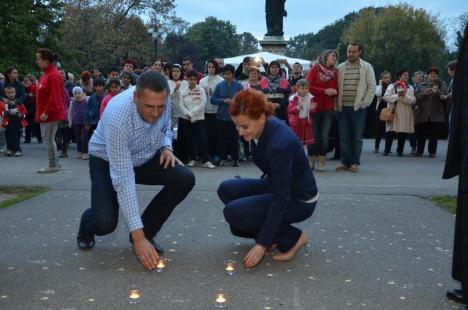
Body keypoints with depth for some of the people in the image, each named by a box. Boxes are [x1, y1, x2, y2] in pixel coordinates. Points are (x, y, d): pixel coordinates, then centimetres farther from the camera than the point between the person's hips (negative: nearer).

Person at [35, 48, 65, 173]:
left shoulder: (53, 76, -18)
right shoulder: (46, 74, 13)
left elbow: (54, 98, -22)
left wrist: (46, 112, -21)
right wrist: (43, 112, 18)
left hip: (51, 114, -10)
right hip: (47, 113, 10)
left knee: (49, 138, -3)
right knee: (47, 137, 15)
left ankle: (53, 165, 5)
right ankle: (55, 162, 24)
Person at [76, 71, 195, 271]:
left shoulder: (162, 102, -21)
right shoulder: (117, 117, -38)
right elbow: (123, 179, -40)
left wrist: (166, 147, -17)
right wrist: (138, 237, -41)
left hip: (144, 158, 5)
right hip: (107, 161, -5)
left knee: (185, 179, -20)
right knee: (105, 223, -27)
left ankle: (146, 232, -1)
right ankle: (88, 225, 14)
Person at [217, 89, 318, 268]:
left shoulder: (279, 144, -34)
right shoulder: (266, 127, -10)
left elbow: (281, 200, -30)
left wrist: (262, 244, -28)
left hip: (299, 200, -9)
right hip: (278, 186, 9)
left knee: (233, 212, -17)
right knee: (226, 190, -1)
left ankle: (292, 237, -4)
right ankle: (270, 233, 9)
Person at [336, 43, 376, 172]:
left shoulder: (367, 67, 4)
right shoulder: (340, 68, 11)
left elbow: (372, 87, 0)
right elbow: (336, 87, 9)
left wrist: (364, 103, -7)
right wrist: (337, 105, 0)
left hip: (358, 108, -2)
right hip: (343, 108, 3)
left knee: (357, 136, 0)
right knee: (343, 136, 4)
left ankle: (354, 163, 8)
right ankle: (345, 162, 11)